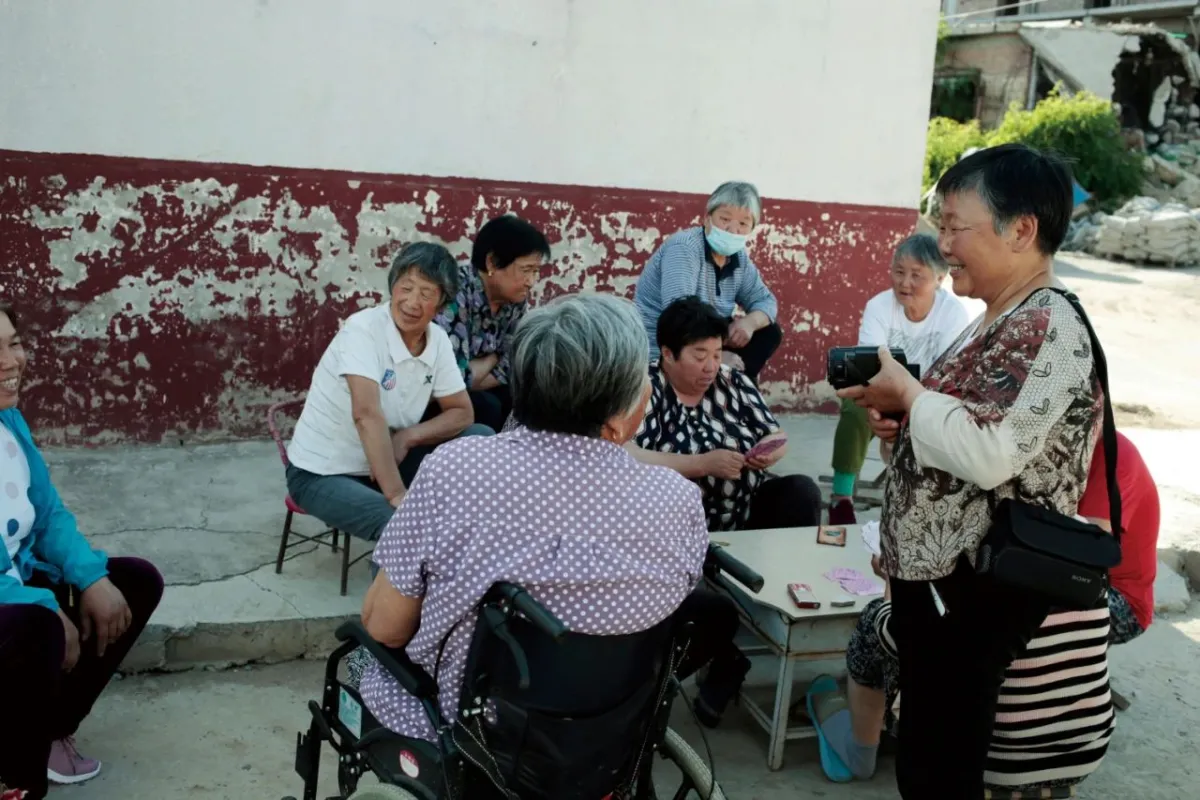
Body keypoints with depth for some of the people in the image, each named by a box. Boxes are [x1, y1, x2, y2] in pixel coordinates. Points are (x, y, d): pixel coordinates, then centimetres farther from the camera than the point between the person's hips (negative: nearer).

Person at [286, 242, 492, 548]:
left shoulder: (437, 339, -5)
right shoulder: (363, 329, -24)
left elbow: (462, 413, -1)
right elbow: (367, 413, -35)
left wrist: (407, 437, -19)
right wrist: (396, 494, -40)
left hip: (384, 462, 7)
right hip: (321, 473, -7)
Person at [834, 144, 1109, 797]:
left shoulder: (1047, 329, -19)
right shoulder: (1001, 322, 12)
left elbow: (991, 454, -30)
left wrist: (906, 391, -17)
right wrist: (900, 423, 3)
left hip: (976, 589, -10)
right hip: (940, 574, 10)